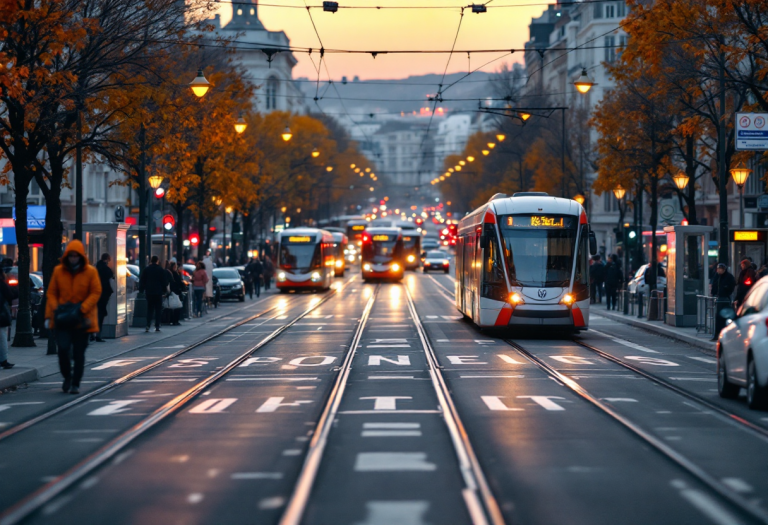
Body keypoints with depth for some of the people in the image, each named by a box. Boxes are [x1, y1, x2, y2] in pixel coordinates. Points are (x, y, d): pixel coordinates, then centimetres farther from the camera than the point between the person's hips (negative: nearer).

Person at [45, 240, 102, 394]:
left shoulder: (90, 272, -3)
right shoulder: (58, 271, 3)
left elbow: (96, 293, -4)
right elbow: (51, 293, 8)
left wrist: (82, 308, -16)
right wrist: (54, 308, -7)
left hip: (82, 319, -1)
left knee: (79, 353, 2)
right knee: (63, 348, -12)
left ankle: (75, 383, 12)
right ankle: (67, 377, 11)